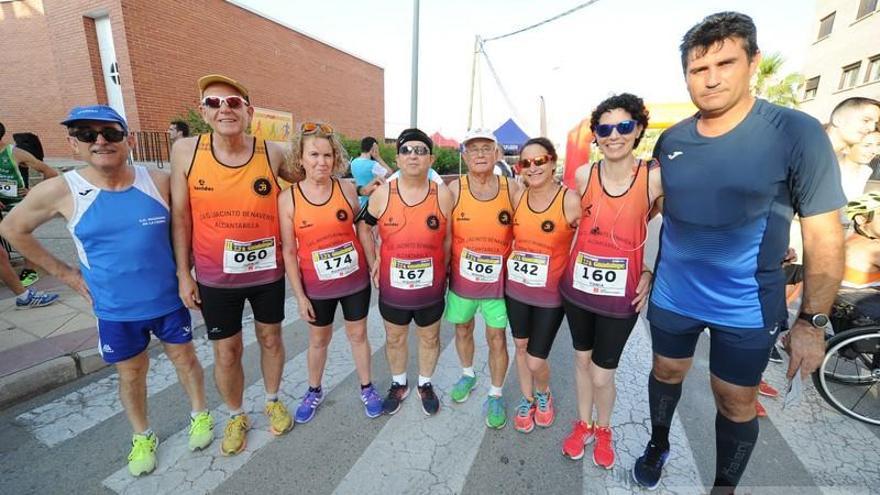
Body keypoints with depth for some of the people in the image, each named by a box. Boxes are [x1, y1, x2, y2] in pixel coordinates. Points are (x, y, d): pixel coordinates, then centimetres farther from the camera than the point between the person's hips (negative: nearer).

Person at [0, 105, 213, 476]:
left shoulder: (159, 182, -11)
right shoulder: (58, 191, -11)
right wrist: (65, 273, 2)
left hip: (168, 299, 0)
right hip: (115, 309, 0)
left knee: (184, 357, 16)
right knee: (131, 373, 17)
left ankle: (200, 415, 39)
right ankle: (142, 437, 41)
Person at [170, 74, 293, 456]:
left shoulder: (274, 153, -11)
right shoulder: (186, 151, -8)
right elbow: (180, 216, -1)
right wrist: (183, 274, 0)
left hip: (267, 271, 0)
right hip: (215, 277, 0)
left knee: (270, 339, 18)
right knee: (226, 353, 13)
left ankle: (273, 401, 44)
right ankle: (236, 417, 40)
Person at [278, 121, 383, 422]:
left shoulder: (346, 189, -8)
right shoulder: (288, 198, -11)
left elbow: (363, 228, 4)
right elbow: (289, 251, -6)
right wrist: (299, 296, -6)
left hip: (356, 280, 1)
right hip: (317, 287, 0)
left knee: (358, 334, 16)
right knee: (318, 340, 19)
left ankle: (367, 388, 38)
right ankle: (314, 391, 44)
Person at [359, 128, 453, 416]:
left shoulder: (443, 195, -10)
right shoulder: (382, 194, -8)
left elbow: (448, 239, 0)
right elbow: (363, 227, 5)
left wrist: (442, 273, 4)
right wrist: (373, 263, 2)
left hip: (431, 289, 0)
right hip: (392, 287, 1)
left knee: (429, 338, 20)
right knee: (394, 339, 20)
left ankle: (425, 385, 46)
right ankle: (399, 384, 47)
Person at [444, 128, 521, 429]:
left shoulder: (511, 188, -6)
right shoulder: (454, 189, -8)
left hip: (497, 279, -1)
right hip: (461, 278, 1)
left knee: (497, 339, 9)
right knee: (462, 329, 20)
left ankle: (496, 395, 33)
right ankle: (467, 375, 48)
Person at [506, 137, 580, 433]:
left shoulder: (570, 200, -16)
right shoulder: (517, 197, -2)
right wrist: (507, 265, 5)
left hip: (551, 294, -4)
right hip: (515, 289, 4)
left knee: (536, 361, 5)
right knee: (521, 348, 19)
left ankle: (544, 394, 41)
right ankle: (527, 400, 45)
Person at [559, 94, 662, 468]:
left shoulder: (656, 177, -11)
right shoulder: (582, 176, -5)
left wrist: (651, 272, -3)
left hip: (621, 295, -2)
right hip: (577, 286, 3)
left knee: (602, 374, 8)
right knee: (582, 359, 19)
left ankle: (603, 429, 41)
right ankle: (583, 424, 44)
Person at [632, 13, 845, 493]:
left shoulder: (796, 133, -13)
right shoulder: (670, 140, -3)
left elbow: (825, 236, -10)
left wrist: (812, 321, -11)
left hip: (746, 308, -2)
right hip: (671, 296, 3)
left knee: (735, 403, 14)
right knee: (666, 372, 21)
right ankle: (658, 445, 48)